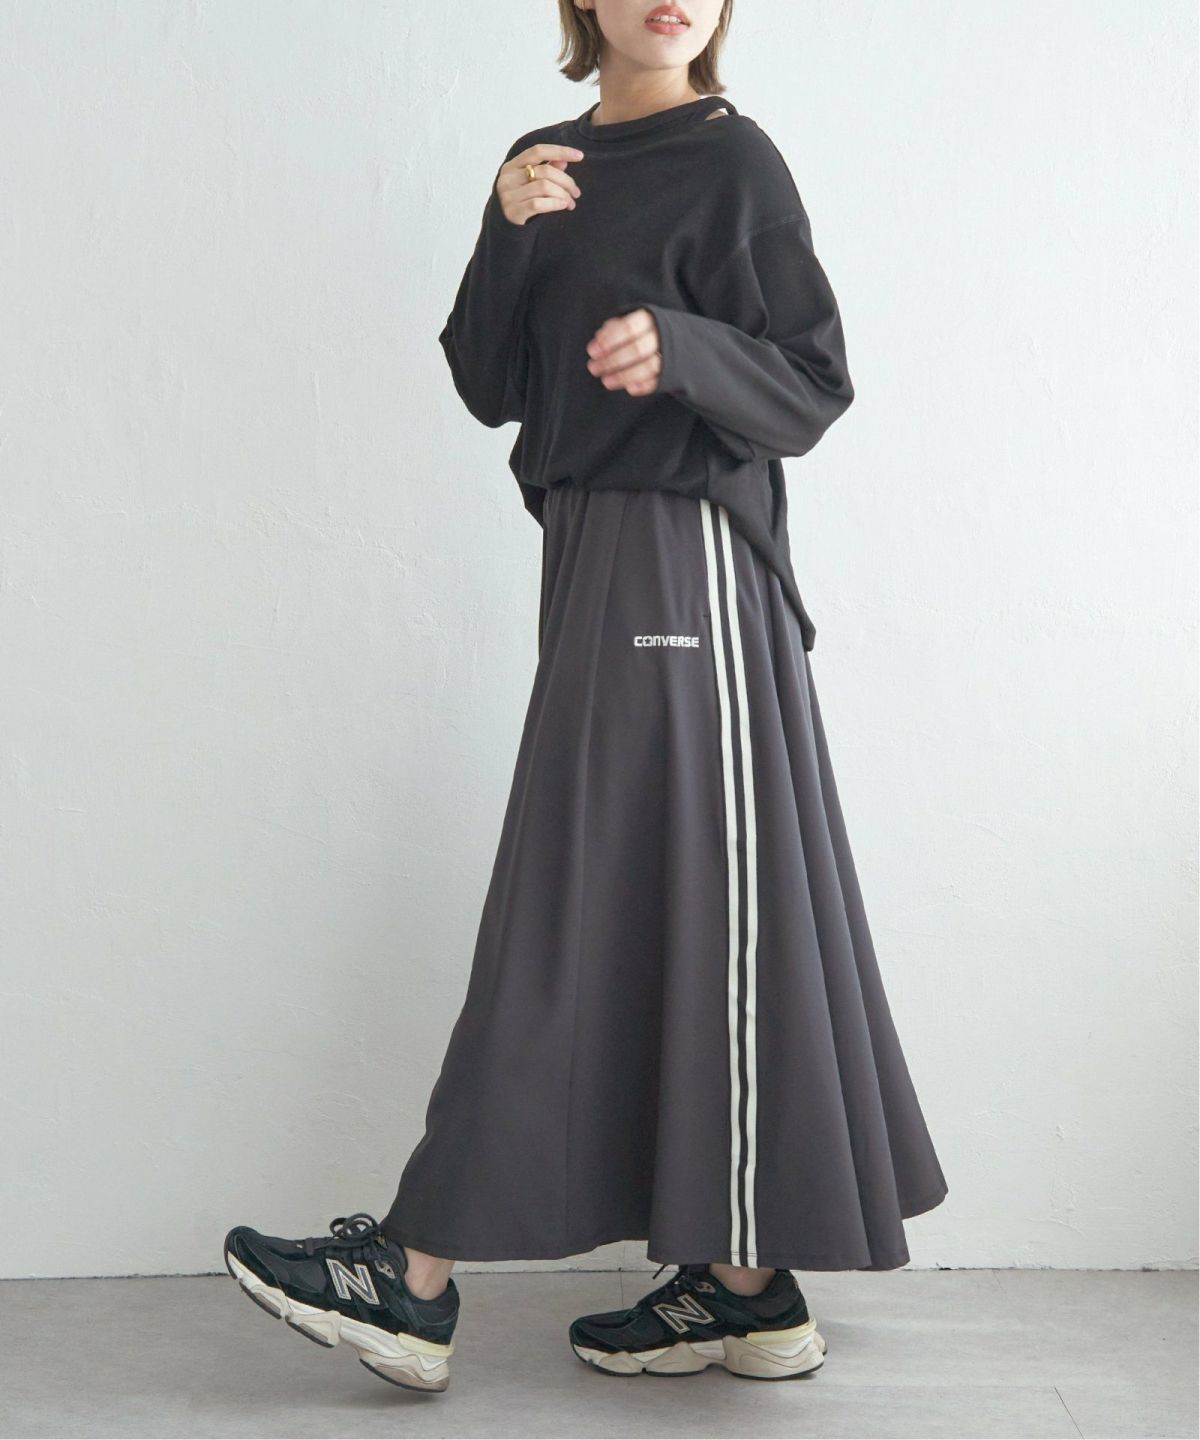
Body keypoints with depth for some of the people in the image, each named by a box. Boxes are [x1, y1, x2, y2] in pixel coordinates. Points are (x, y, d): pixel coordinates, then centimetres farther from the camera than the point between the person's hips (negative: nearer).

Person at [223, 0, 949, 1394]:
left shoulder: (730, 161, -3)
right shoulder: (551, 164, 17)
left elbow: (815, 382, -7)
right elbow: (490, 385, 9)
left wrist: (682, 349, -23)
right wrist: (509, 230, -6)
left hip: (684, 565, -8)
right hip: (592, 553, 8)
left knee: (584, 909, -4)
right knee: (652, 913, 7)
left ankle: (419, 1277, 2)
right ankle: (743, 1286, 16)